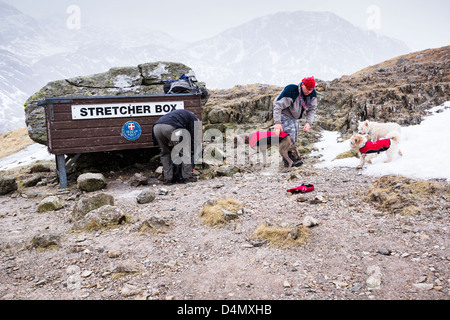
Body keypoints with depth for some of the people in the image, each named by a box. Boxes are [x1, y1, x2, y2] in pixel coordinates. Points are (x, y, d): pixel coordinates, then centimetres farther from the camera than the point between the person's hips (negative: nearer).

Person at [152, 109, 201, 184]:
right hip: (169, 127, -7)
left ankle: (167, 178, 17)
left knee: (165, 152, 22)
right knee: (185, 151, 7)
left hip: (156, 127, 7)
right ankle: (187, 177, 6)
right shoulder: (193, 119, 22)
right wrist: (192, 153, 25)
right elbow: (193, 138, 16)